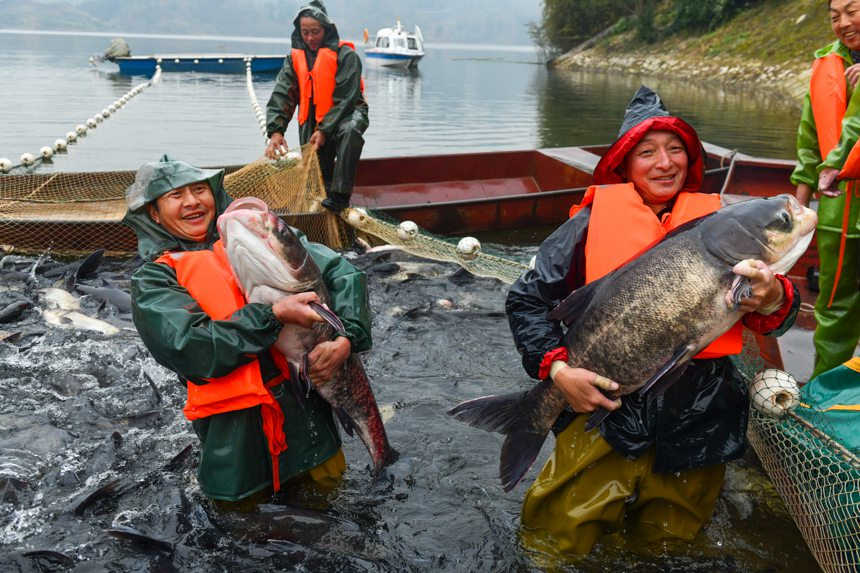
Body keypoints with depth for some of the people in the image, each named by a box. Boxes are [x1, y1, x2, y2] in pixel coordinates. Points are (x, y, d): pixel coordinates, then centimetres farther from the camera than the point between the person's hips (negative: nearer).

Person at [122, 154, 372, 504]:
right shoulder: (152, 280, 0)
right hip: (234, 423, -2)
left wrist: (347, 339, -17)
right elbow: (192, 349, -15)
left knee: (327, 481, 13)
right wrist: (274, 315, -22)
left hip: (304, 401, 2)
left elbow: (340, 271, -1)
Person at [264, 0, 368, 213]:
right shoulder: (295, 58, 4)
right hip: (313, 119, 5)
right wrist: (275, 131, -20)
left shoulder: (345, 55, -10)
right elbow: (281, 95, -4)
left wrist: (324, 130, -22)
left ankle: (339, 195, -39)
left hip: (347, 113, -5)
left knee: (350, 131, -38)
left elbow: (345, 98, -15)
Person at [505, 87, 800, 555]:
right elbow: (527, 297, -2)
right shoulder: (596, 218, -3)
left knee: (665, 547, 19)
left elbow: (776, 315, 2)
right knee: (556, 542, 2)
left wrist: (773, 300, -22)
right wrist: (557, 368, -16)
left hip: (695, 424, 2)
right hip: (604, 409, -2)